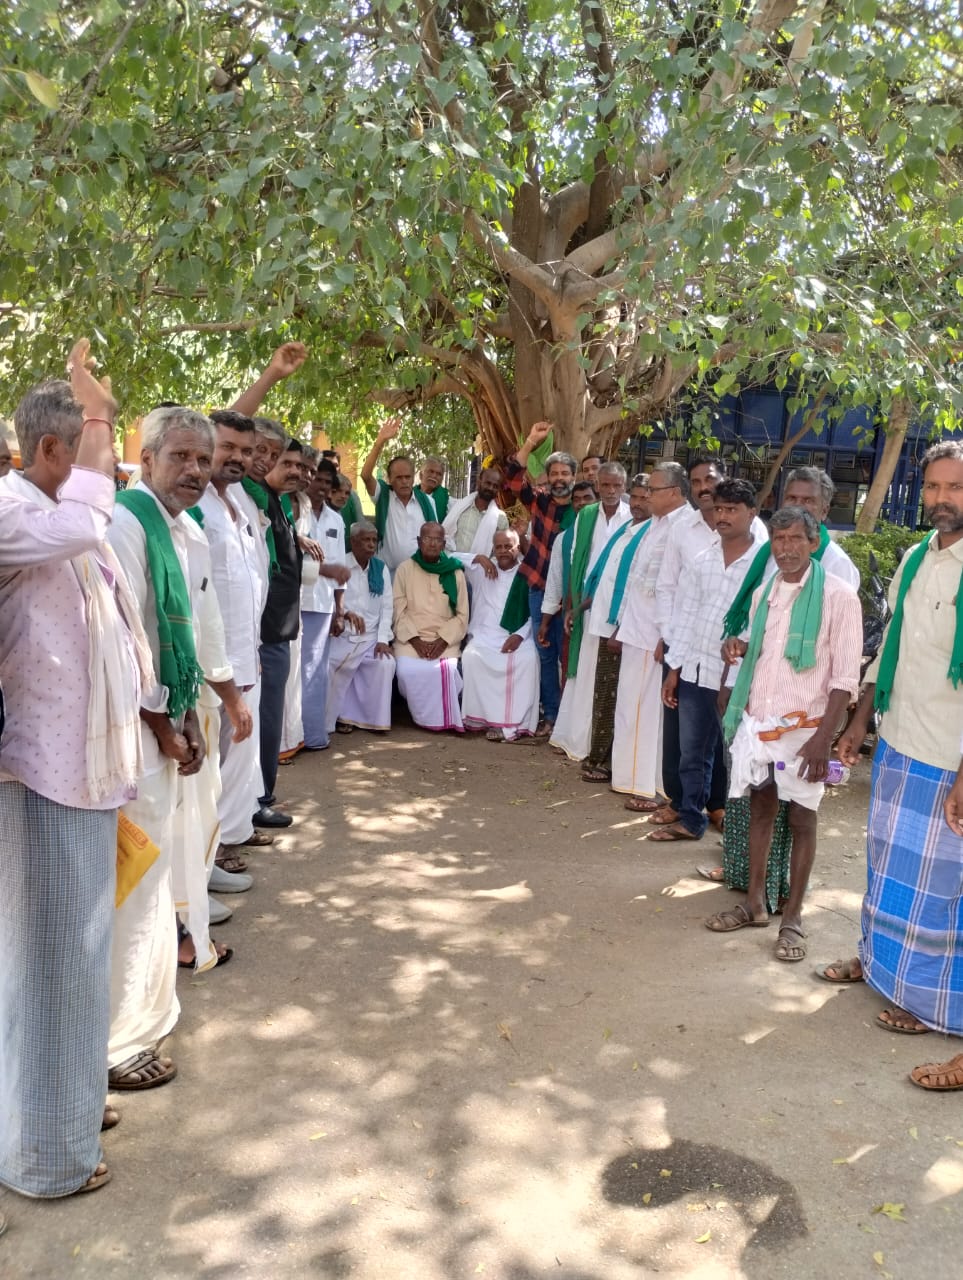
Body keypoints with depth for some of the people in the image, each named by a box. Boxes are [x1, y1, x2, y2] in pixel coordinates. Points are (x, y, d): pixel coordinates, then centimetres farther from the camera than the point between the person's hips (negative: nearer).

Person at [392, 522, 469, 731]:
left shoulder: (455, 572, 8)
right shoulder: (405, 569, 7)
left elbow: (462, 615, 4)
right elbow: (399, 611, 1)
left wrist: (442, 641, -10)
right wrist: (415, 640, -11)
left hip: (445, 640, 0)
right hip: (410, 638, 0)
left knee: (446, 670, -29)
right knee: (408, 671, -28)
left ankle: (445, 717, -5)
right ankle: (423, 716, -4)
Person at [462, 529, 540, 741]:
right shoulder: (481, 571, 16)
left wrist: (520, 635, -14)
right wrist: (478, 558, 2)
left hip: (517, 636, -1)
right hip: (485, 634, 2)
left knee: (528, 659, -33)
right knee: (471, 656, -31)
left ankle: (514, 721, -29)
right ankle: (481, 716, -23)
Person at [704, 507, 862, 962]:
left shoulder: (838, 596, -10)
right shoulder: (763, 593, 7)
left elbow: (845, 677, -12)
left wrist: (822, 738, -17)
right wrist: (740, 647, -2)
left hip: (802, 727, -5)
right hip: (756, 721, 5)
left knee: (801, 819, 6)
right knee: (760, 807, 14)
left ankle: (792, 916, 17)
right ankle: (755, 901, 27)